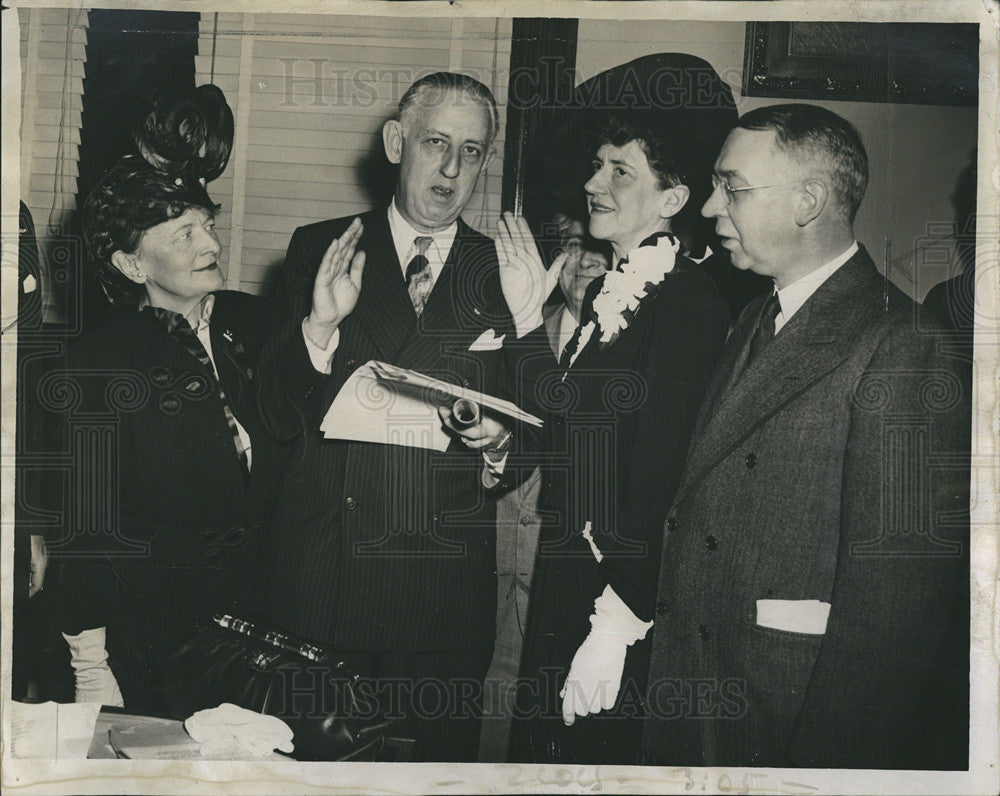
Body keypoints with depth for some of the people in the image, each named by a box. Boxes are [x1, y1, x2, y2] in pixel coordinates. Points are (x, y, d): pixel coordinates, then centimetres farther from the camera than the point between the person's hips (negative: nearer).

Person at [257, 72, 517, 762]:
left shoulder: (505, 273, 5)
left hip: (448, 582, 1)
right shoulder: (318, 250, 4)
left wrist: (502, 443, -13)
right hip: (321, 570, 0)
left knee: (441, 755, 10)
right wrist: (320, 327, -17)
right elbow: (277, 418, -2)